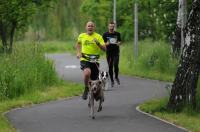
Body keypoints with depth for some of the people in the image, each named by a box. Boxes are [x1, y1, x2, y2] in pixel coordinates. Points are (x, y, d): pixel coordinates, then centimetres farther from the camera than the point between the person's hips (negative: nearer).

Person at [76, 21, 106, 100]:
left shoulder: (98, 37, -2)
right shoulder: (81, 36, 5)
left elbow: (104, 48, -10)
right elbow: (78, 43, 27)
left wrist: (98, 43, -27)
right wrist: (78, 52, 14)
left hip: (95, 61, 1)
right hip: (84, 59, -1)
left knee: (94, 79, 7)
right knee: (87, 73, -31)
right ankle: (86, 89, -5)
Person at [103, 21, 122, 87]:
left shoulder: (117, 34, 4)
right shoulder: (105, 34, 1)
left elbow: (120, 42, 11)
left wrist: (118, 43, -12)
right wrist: (106, 44, -17)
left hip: (116, 52, 0)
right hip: (109, 52, 0)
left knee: (116, 65, -15)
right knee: (110, 67, 2)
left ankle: (116, 77, 10)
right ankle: (112, 80, 14)